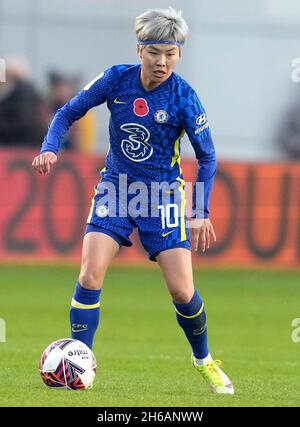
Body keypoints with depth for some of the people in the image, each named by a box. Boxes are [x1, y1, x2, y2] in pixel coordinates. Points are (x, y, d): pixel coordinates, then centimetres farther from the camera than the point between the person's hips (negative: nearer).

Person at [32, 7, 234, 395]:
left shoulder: (184, 98, -14)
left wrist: (201, 213, -9)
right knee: (90, 274, -17)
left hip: (163, 195, -1)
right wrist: (50, 149, -16)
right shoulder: (117, 79, -10)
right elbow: (68, 113, 2)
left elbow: (207, 158, -4)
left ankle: (204, 361, 22)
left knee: (182, 291, -6)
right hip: (115, 187, 1)